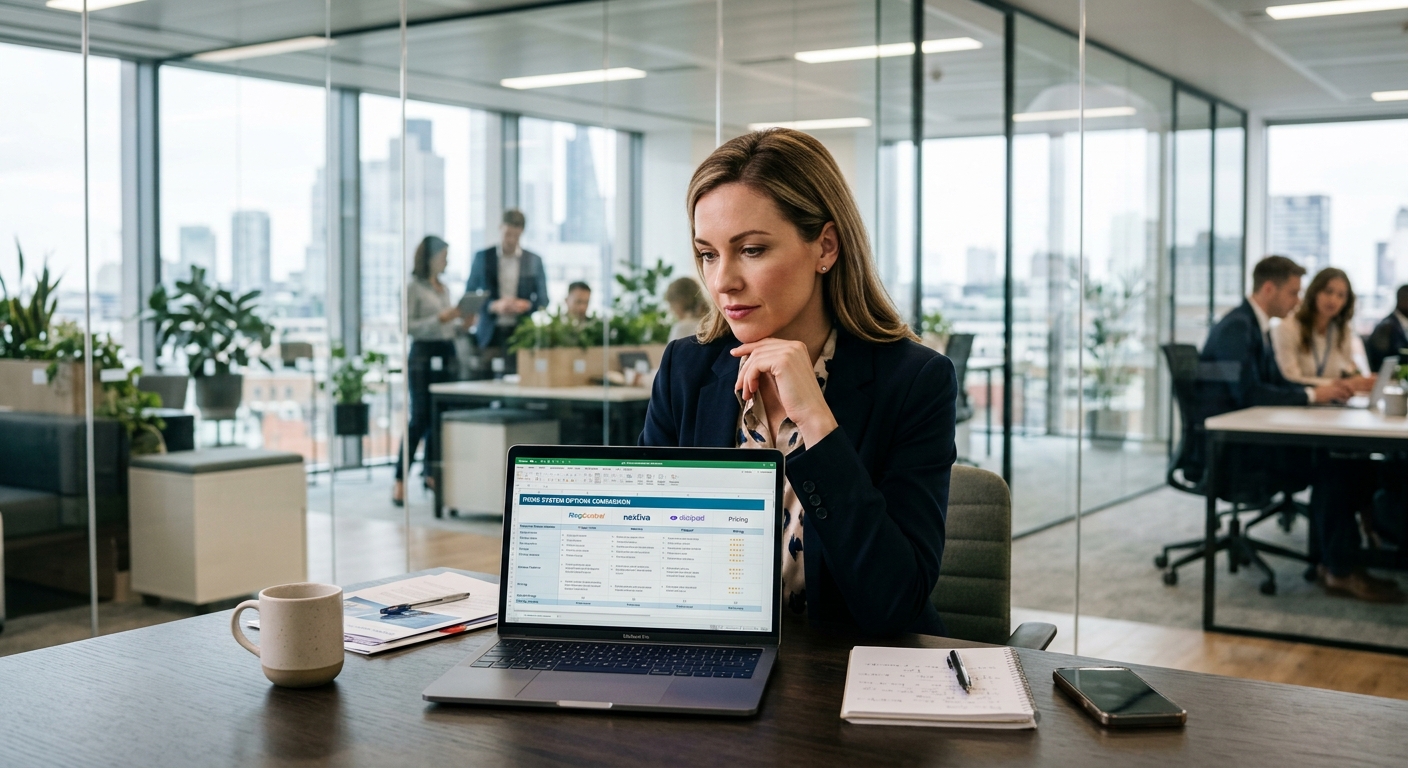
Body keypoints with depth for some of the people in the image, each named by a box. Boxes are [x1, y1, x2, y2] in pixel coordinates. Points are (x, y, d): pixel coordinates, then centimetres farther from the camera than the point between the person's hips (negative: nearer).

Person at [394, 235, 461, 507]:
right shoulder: (413, 287, -5)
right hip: (424, 355, -7)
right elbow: (407, 326, -13)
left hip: (447, 355, 7)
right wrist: (439, 319, -21)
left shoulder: (444, 288, 16)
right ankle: (400, 482, -7)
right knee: (421, 418, -10)